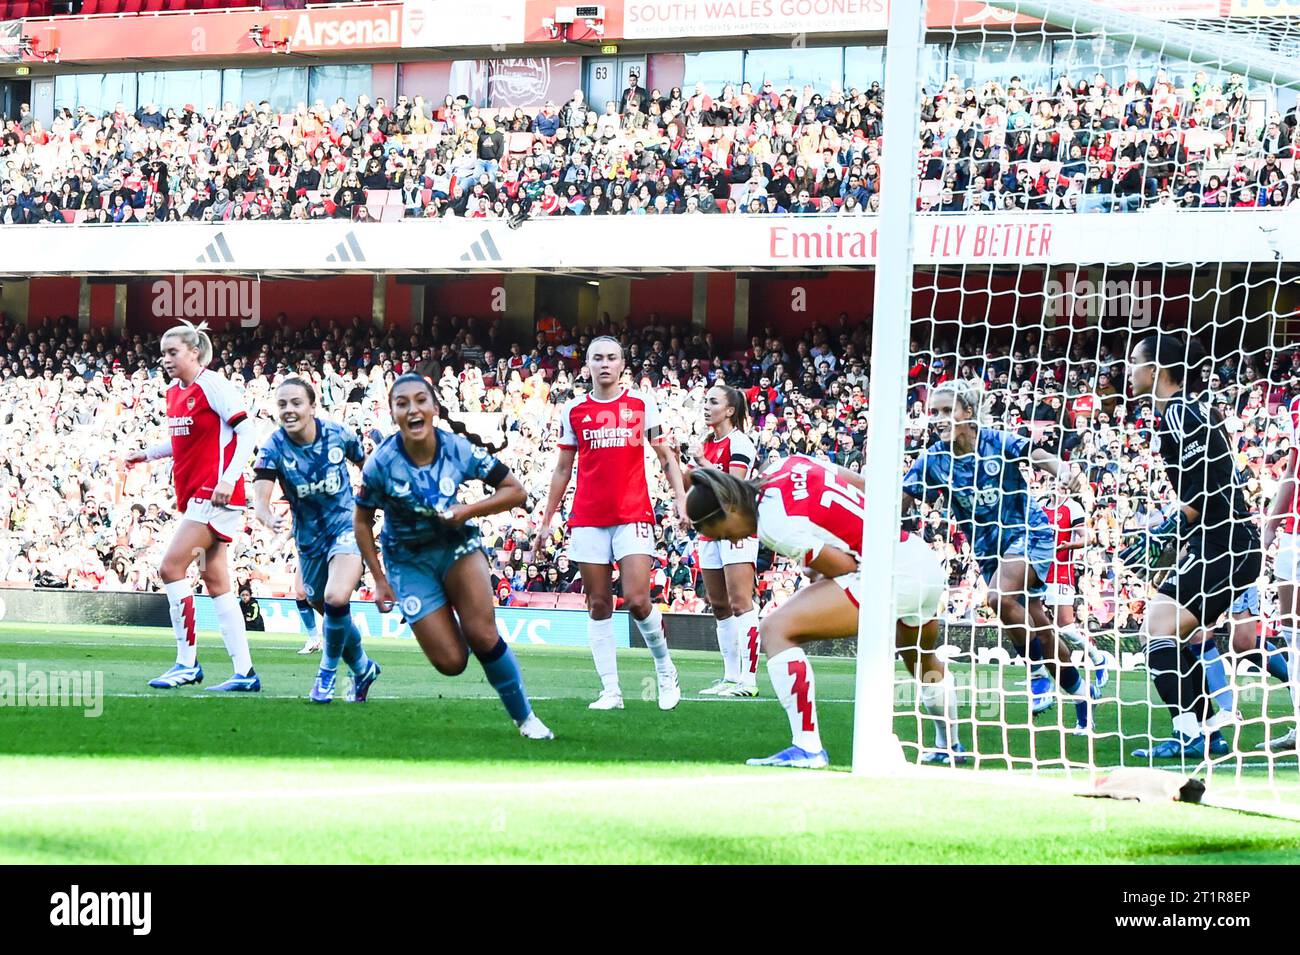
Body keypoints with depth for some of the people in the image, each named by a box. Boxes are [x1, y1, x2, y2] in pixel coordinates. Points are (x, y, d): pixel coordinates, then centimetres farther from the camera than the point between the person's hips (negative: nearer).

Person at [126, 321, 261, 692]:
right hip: (193, 493, 9)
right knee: (215, 582, 6)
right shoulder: (174, 392, 14)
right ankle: (245, 672, 7)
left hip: (215, 494, -9)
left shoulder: (213, 386, -11)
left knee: (171, 568, -13)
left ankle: (187, 663, -7)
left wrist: (228, 479, -24)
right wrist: (147, 454, 17)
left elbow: (247, 433, -15)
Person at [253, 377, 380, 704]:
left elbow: (365, 465, 8)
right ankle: (363, 668, 42)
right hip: (309, 539, 3)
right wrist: (269, 518, -47)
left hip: (346, 527, -3)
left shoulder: (338, 435, -13)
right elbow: (260, 499, -26)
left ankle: (328, 672, -2)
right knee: (335, 616, 13)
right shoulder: (274, 449, -15)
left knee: (336, 600, -26)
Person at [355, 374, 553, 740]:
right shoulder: (381, 463, -21)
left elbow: (515, 491, -8)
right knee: (451, 662, -7)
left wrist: (469, 510, -23)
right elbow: (362, 520, -5)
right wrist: (379, 580, -5)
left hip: (456, 541, 1)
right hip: (408, 558, -1)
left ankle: (524, 716, 1)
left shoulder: (461, 449, -18)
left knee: (482, 636, -18)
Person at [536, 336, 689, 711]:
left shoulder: (641, 404, 4)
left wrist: (681, 498, -6)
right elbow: (562, 470, 16)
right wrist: (546, 520, 14)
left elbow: (665, 456, 8)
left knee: (637, 601, -12)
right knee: (598, 605, 1)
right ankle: (610, 690, 4)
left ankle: (665, 668, 12)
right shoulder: (574, 410, 9)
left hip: (634, 515, -2)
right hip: (588, 519, 2)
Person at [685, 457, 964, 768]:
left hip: (890, 575, -10)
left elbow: (844, 568, -13)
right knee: (922, 661, 38)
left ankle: (807, 748, -18)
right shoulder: (786, 465, 8)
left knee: (776, 630, -13)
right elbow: (864, 485, 15)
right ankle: (949, 746, 60)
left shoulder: (774, 525, -15)